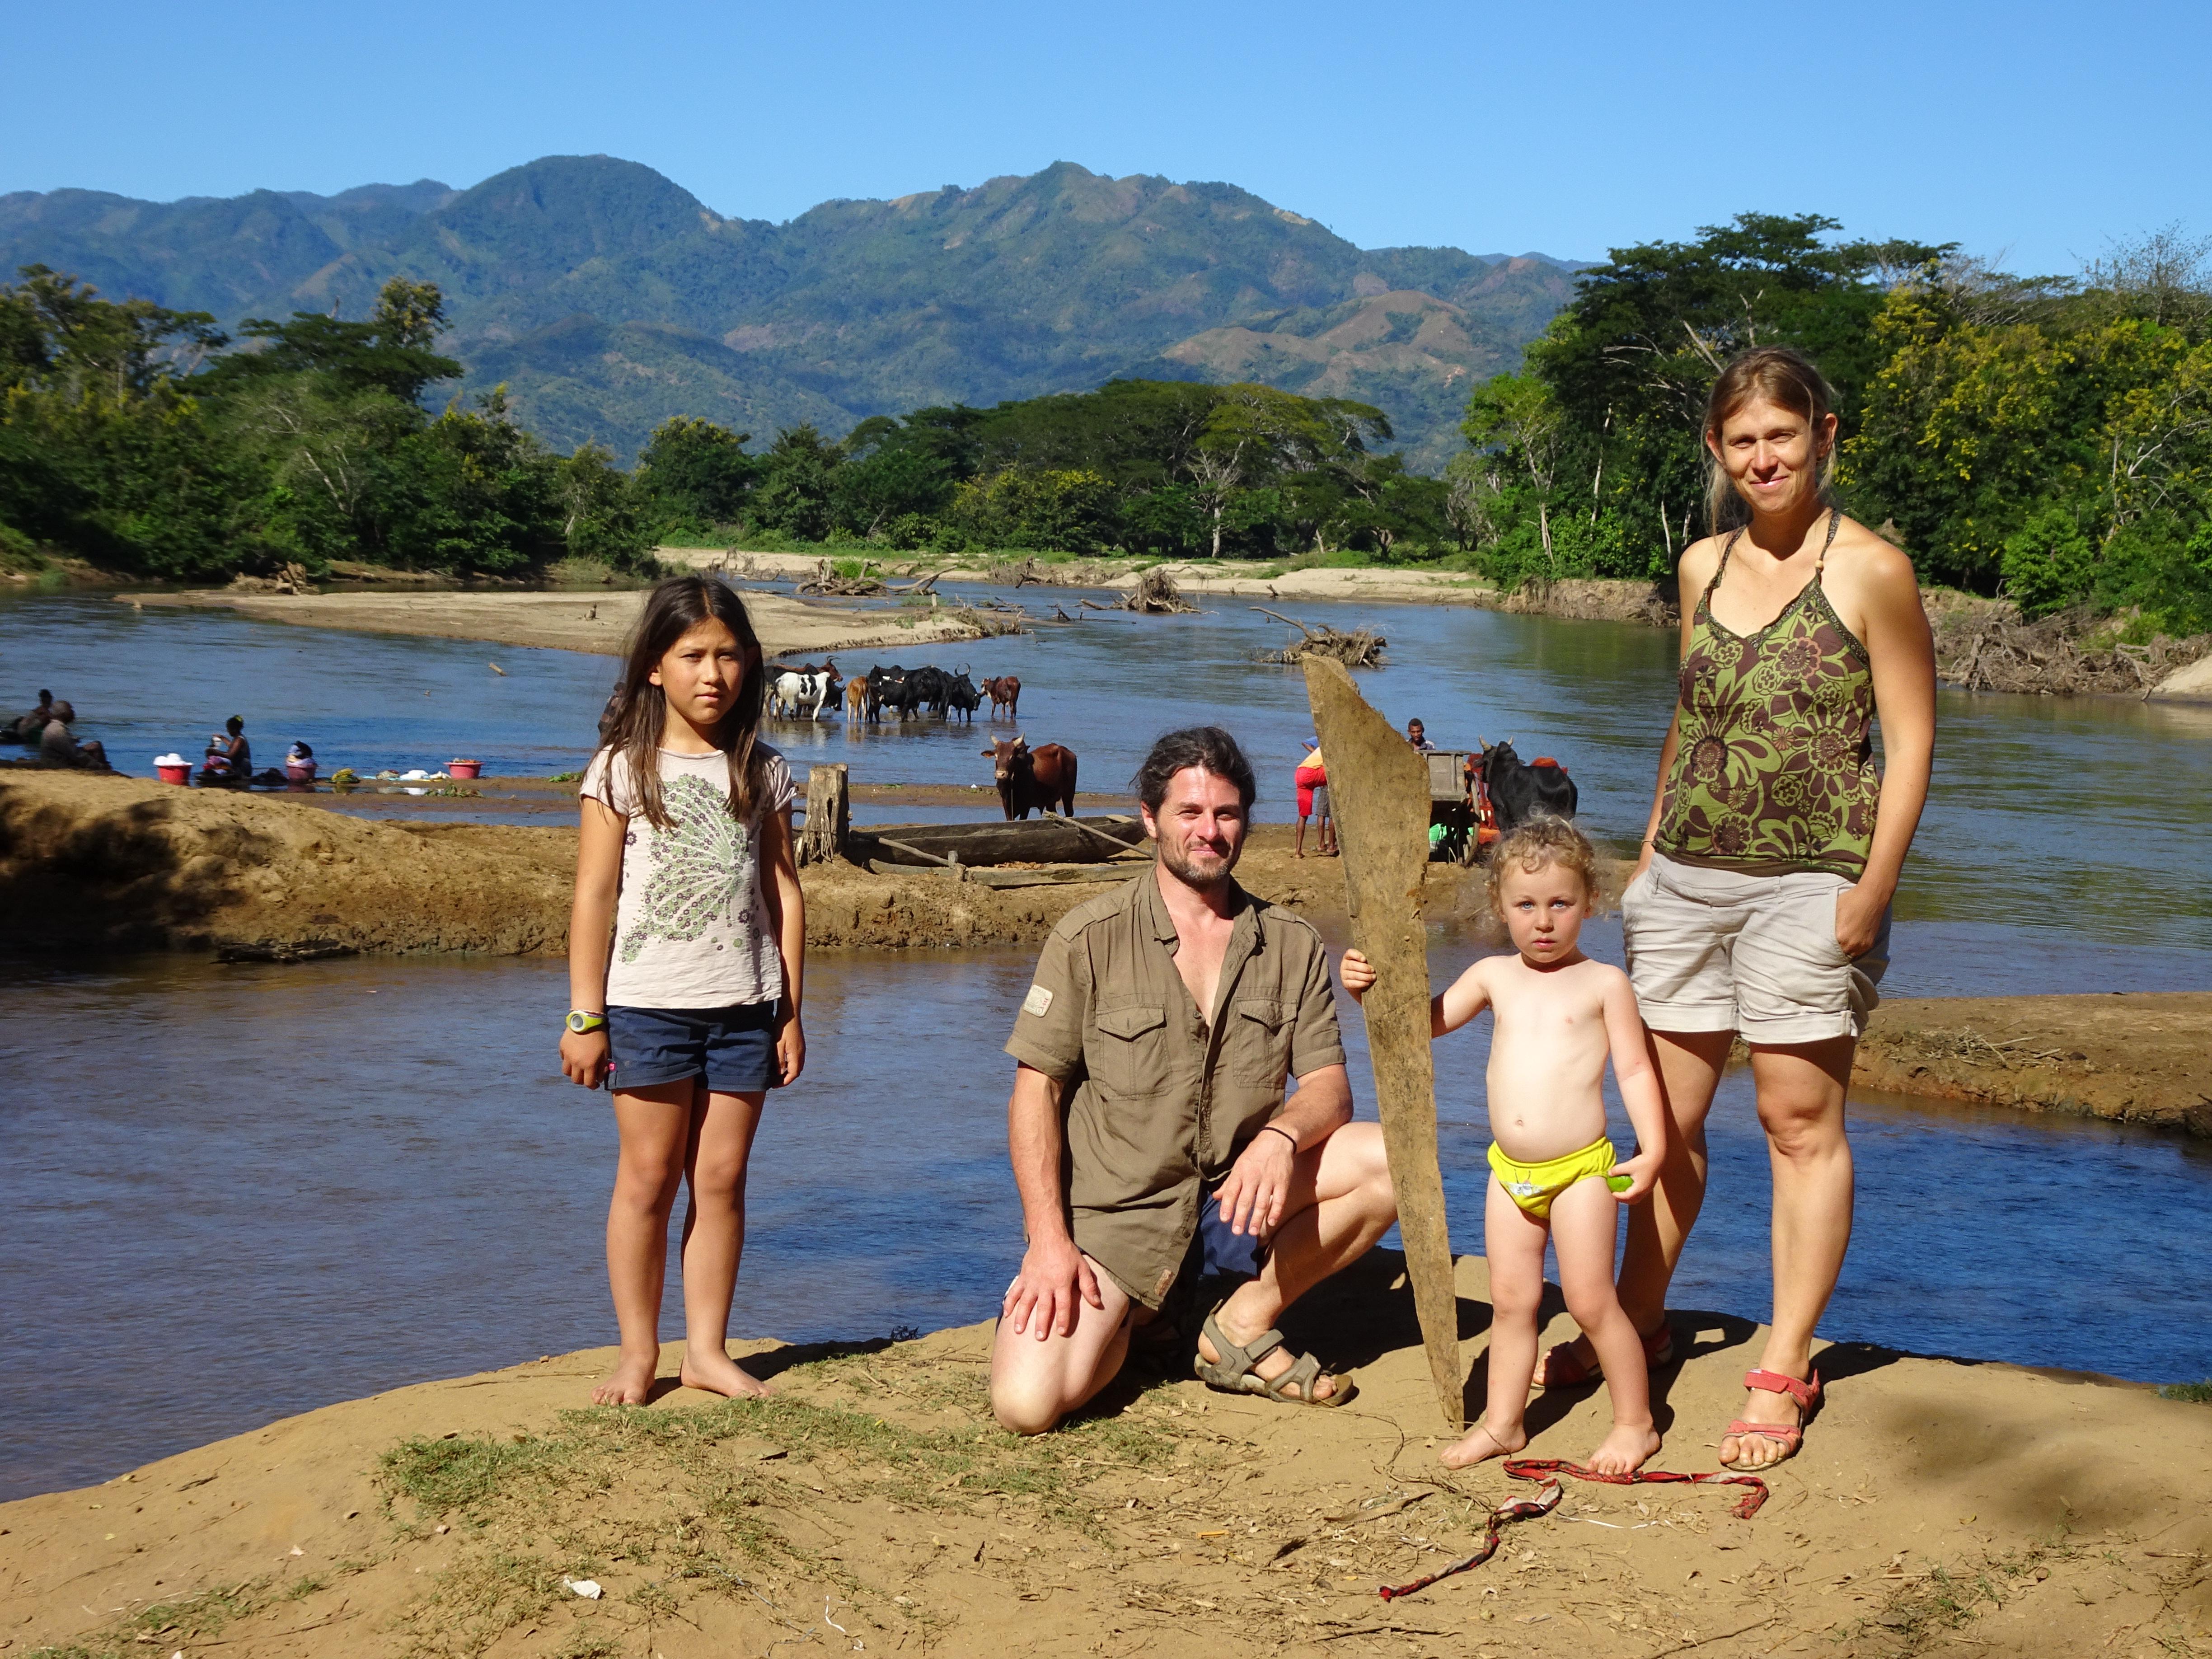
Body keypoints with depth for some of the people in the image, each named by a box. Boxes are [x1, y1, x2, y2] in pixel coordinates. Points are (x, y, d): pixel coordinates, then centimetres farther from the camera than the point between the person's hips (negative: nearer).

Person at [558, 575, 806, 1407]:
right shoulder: (622, 770, -1)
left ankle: (708, 1349, 14)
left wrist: (791, 1011, 8)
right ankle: (638, 1351, 12)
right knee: (648, 1178, 2)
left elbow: (783, 892, 10)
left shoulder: (763, 772, 7)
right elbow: (594, 897, -1)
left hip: (743, 1006, 2)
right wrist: (584, 1016, -4)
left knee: (722, 1177, 5)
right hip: (648, 1003, -2)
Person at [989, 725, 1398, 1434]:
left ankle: (1244, 1324, -3)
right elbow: (1036, 1087, -3)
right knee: (1027, 1402, -24)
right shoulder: (1090, 938, -3)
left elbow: (1329, 1087, 1)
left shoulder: (1293, 947, 6)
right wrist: (1049, 1240, -14)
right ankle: (1130, 1317, 11)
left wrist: (1280, 1134, -23)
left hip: (1235, 1203, 3)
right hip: (1111, 1217, -3)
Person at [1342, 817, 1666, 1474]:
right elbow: (1427, 1020, 14)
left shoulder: (1604, 983, -3)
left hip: (1581, 1169, -5)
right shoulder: (1494, 976, 8)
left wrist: (1652, 1150, -13)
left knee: (1591, 1301, -1)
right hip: (1510, 1171, 5)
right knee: (1511, 1301, 12)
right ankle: (1502, 1421, 23)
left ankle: (1635, 1423, 13)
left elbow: (1634, 1070, -4)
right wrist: (1371, 988, -2)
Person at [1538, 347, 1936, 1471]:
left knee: (1801, 1122, 1)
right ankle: (1638, 1323, 28)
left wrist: (1873, 889, -13)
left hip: (1806, 884, -5)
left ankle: (1783, 1372, 11)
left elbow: (1910, 744, -6)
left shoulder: (1870, 570, -6)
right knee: (1666, 1116, 12)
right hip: (1685, 877, 5)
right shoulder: (1703, 565, 11)